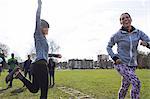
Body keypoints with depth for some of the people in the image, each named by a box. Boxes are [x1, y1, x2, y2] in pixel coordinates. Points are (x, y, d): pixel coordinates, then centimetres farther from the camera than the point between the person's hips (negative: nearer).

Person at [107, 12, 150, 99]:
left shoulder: (138, 33, -1)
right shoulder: (117, 35, -8)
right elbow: (109, 47, 4)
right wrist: (114, 58, -10)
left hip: (132, 65, 4)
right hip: (121, 64, -4)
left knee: (125, 87, 15)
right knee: (136, 82, -23)